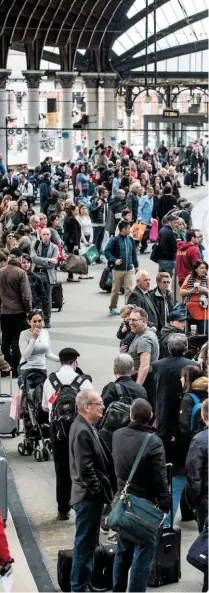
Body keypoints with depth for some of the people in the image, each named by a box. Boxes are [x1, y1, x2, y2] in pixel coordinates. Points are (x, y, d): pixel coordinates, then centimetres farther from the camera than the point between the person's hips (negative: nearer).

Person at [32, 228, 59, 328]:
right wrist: (48, 260, -16)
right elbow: (34, 258, -12)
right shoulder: (36, 245, 4)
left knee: (47, 299, 4)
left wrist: (40, 262, -9)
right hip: (37, 273, 0)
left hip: (48, 275, 0)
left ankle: (47, 320, 12)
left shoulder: (54, 248, 5)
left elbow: (53, 263, -5)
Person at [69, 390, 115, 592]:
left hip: (90, 495, 10)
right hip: (88, 496, -10)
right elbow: (85, 469, -24)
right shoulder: (82, 431, -21)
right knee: (85, 543, -2)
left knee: (88, 543, 19)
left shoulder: (85, 427, 10)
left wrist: (103, 488, 14)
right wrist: (98, 490, -15)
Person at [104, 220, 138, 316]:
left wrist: (135, 265, 21)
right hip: (118, 269, -4)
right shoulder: (115, 240, -9)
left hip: (129, 269, 4)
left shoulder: (130, 240, 7)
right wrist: (114, 260, -21)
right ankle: (112, 308, 21)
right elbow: (107, 251, -9)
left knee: (129, 290, -4)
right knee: (115, 290, 7)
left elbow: (134, 253, 18)